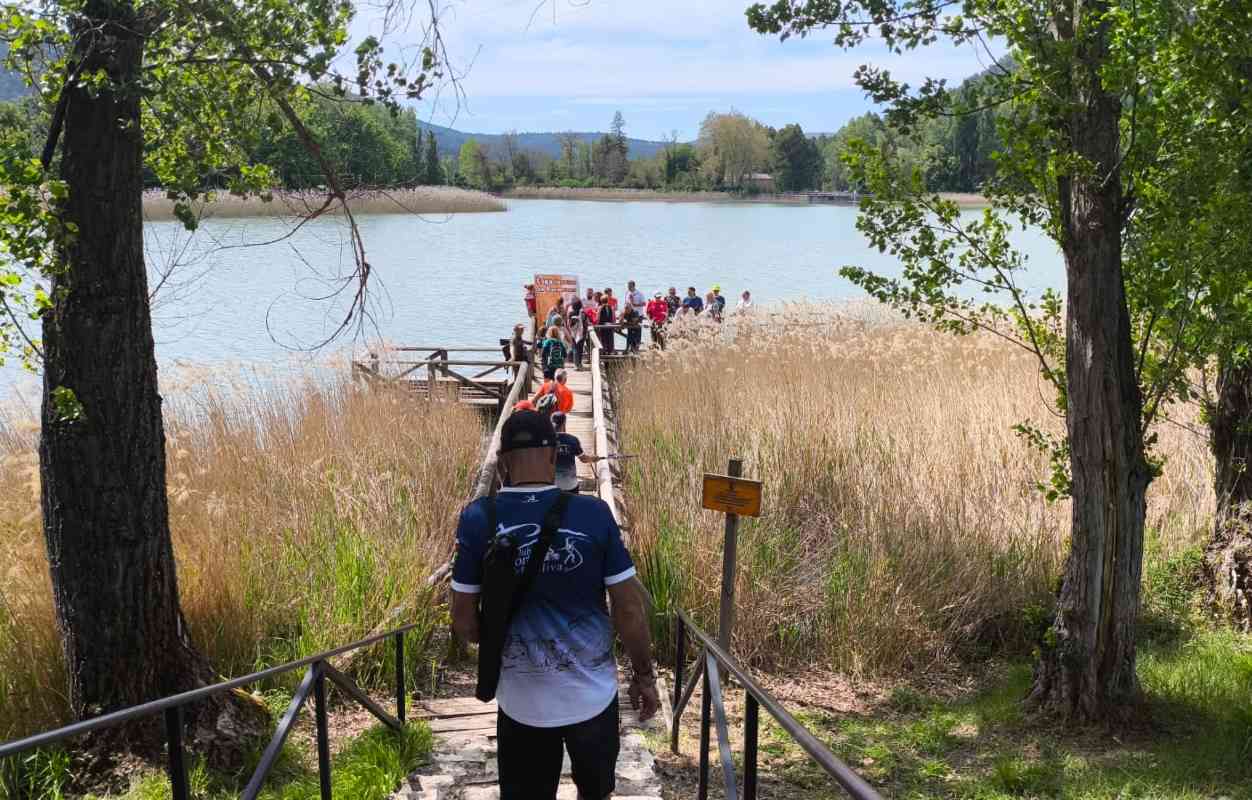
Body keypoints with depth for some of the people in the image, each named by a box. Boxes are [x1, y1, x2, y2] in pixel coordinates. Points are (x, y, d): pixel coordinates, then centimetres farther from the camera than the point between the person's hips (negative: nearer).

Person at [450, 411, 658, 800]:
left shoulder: (479, 518, -10)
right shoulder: (593, 514, -12)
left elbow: (464, 622, -5)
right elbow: (629, 609, -8)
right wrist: (644, 676, 6)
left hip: (522, 702, 0)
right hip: (592, 694, 0)